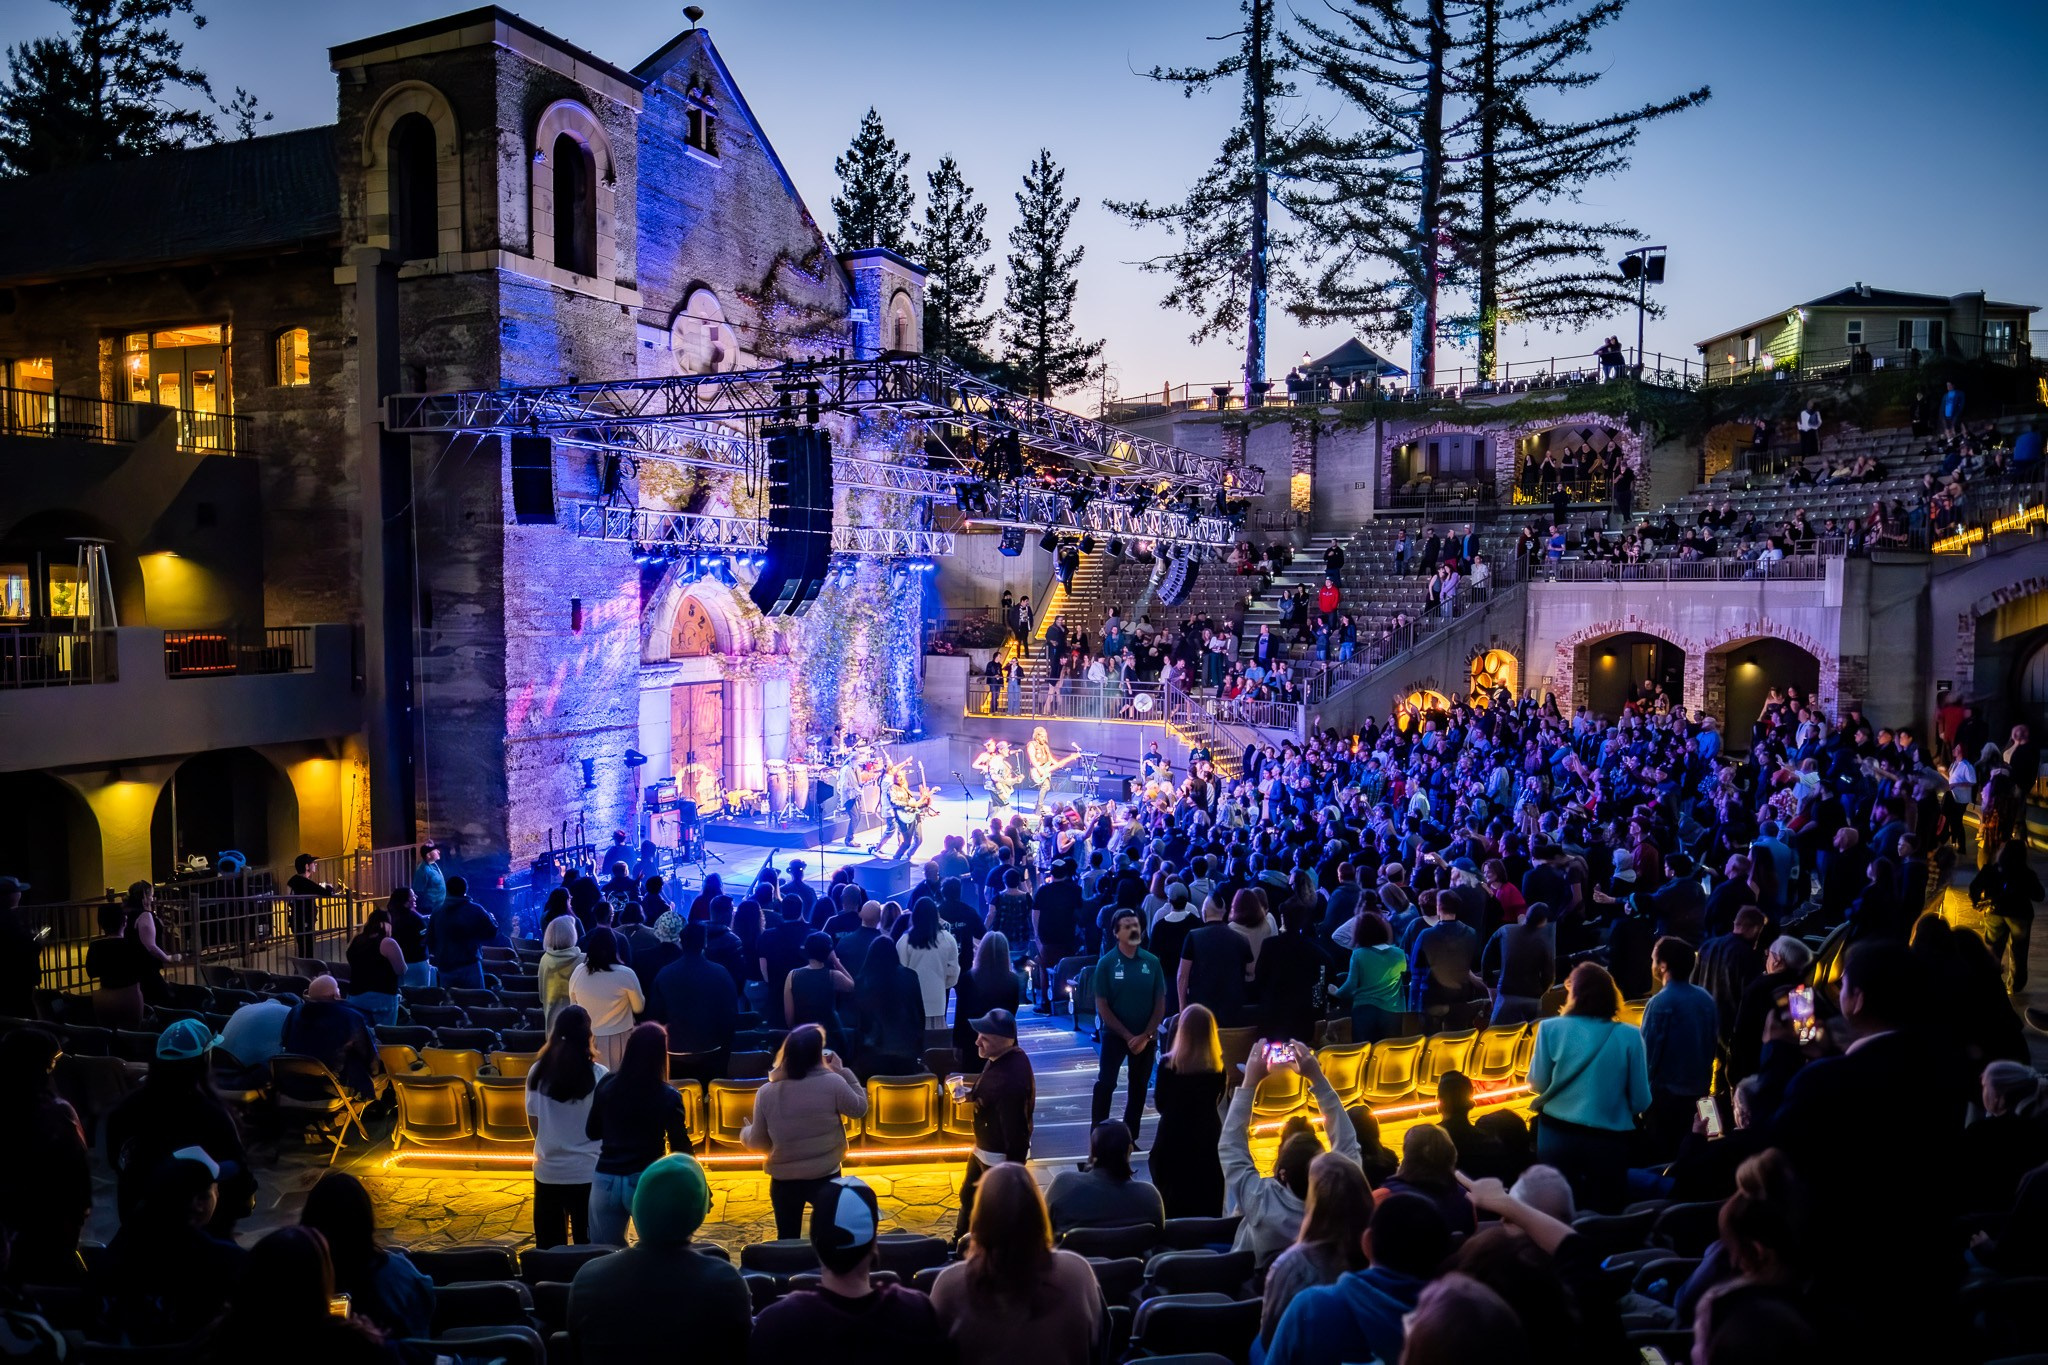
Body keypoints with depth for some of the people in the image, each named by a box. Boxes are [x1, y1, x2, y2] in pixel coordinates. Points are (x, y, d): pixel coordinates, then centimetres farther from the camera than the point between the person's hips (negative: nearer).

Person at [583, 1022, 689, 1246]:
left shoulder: (606, 1085, -2)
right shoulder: (668, 1096, -10)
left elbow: (592, 1132, 11)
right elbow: (680, 1148, -7)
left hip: (605, 1181, 3)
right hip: (647, 1182, -3)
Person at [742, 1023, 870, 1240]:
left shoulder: (767, 1092, -10)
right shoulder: (832, 1083, -16)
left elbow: (758, 1143, -1)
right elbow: (860, 1108, -1)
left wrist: (745, 1134, 22)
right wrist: (842, 1072, 3)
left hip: (783, 1181, 2)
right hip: (825, 1177, -1)